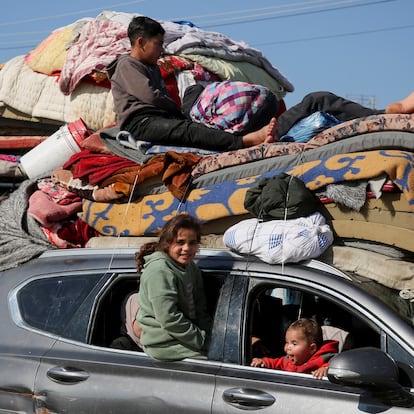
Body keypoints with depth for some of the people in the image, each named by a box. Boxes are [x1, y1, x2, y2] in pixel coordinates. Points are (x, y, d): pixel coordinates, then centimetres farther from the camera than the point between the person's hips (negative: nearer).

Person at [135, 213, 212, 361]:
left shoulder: (191, 267, 12)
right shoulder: (159, 271, -18)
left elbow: (200, 310, 14)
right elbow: (169, 319, -23)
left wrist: (209, 336, -2)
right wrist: (203, 340, -18)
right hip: (165, 345, -9)